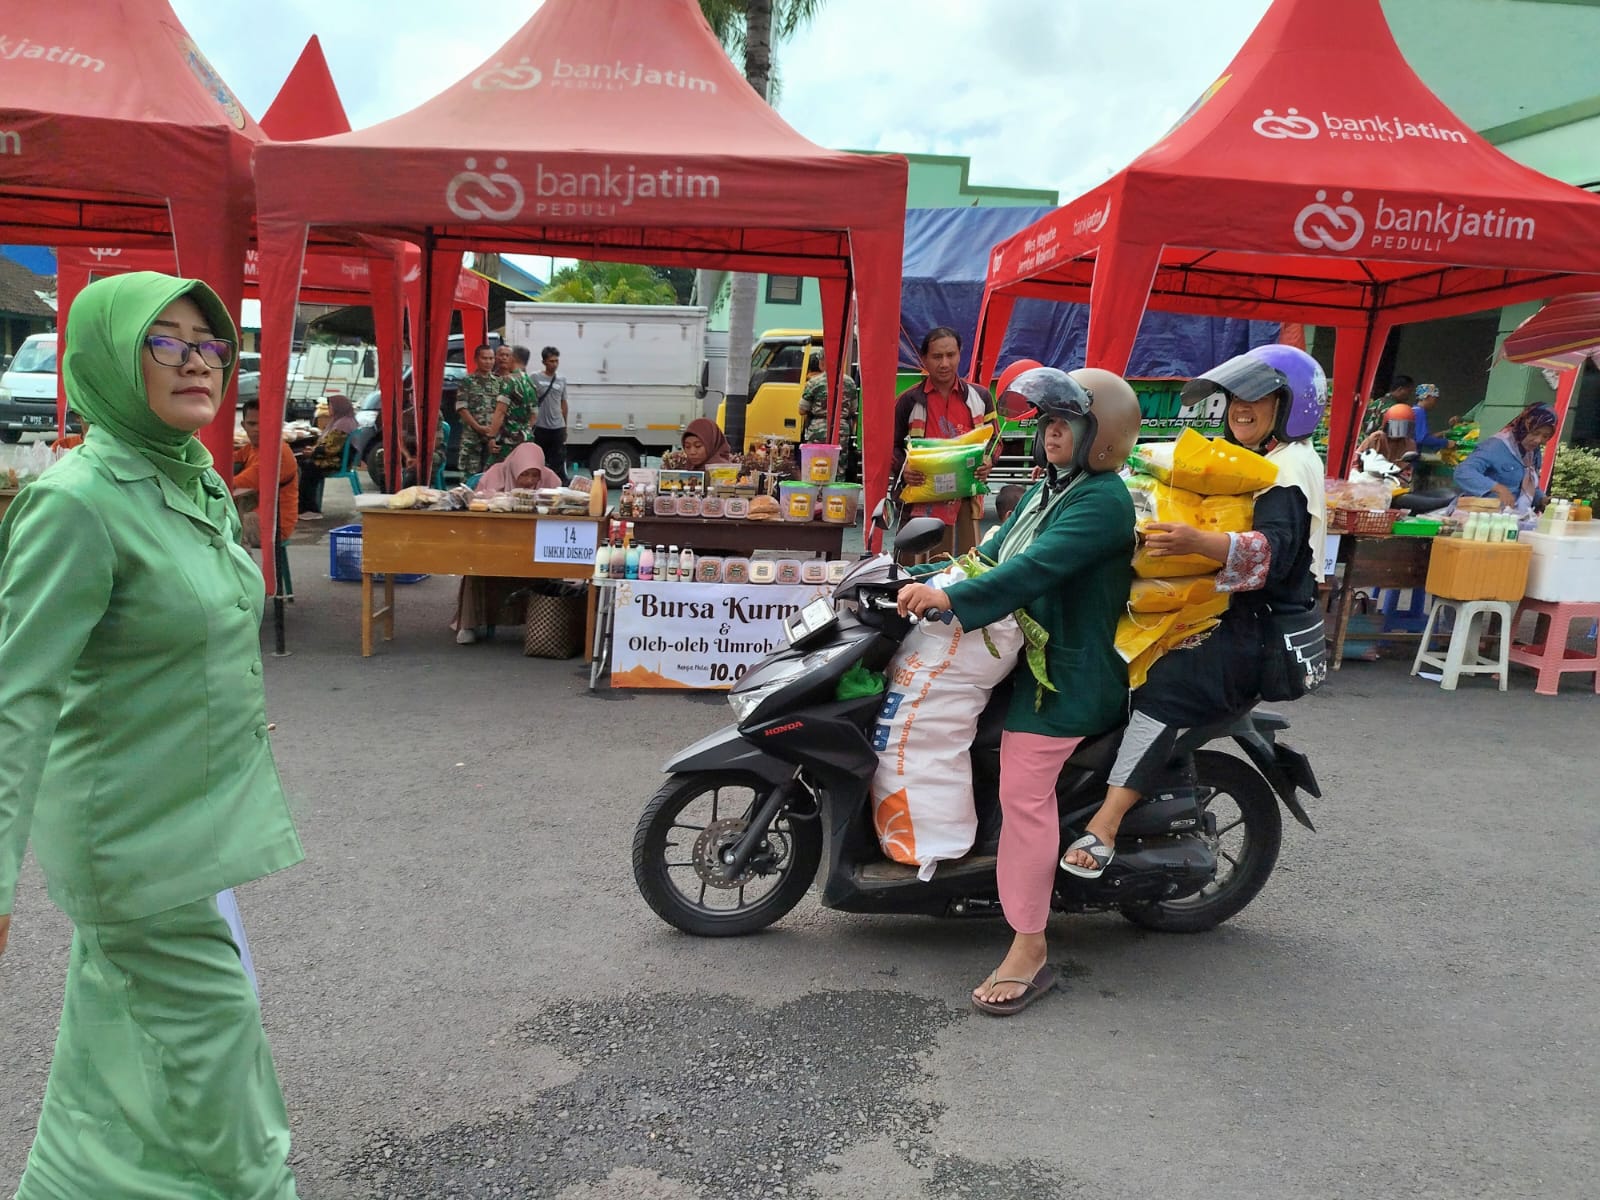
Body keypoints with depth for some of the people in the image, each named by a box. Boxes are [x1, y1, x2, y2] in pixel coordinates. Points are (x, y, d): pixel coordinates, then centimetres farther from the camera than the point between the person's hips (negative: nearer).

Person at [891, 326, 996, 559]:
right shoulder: (908, 401, 3)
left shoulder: (979, 397, 10)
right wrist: (902, 468, -12)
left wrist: (988, 461, -3)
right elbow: (891, 446, 8)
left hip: (966, 498, 2)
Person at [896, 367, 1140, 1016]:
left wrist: (951, 597, -34)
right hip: (1026, 654, 10)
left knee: (1025, 795, -13)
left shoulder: (1102, 500, -16)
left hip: (1065, 675, -10)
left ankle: (1029, 952, -6)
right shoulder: (1053, 486, 16)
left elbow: (1035, 568, -29)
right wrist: (924, 577, 10)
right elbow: (996, 549, 19)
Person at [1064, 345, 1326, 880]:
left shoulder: (1292, 466, -11)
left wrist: (1199, 542, -44)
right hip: (1225, 614, 10)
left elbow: (1272, 551, -29)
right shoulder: (1243, 459, 20)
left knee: (1163, 684, -28)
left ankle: (1104, 825, -34)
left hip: (1261, 632, -10)